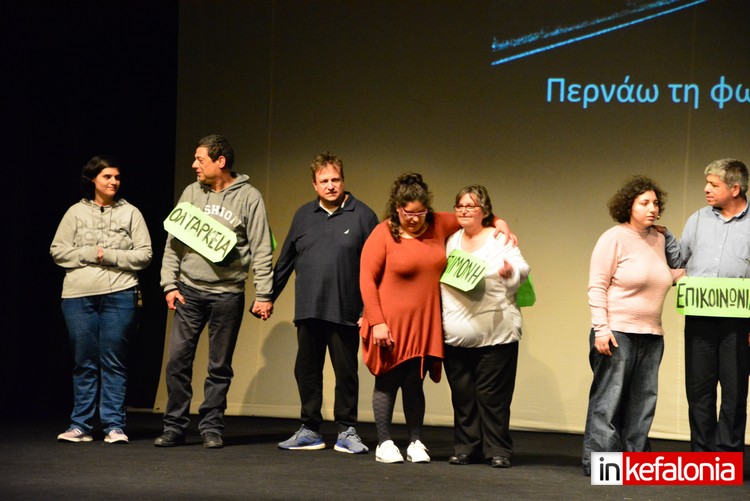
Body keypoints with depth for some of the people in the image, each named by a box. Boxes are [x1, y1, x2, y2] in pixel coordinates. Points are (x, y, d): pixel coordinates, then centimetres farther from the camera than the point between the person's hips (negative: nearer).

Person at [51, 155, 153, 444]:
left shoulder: (130, 213, 7)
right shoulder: (76, 213, 9)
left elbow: (144, 255, 1)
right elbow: (58, 251, 4)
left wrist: (109, 256, -9)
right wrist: (90, 254, -8)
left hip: (119, 295, -1)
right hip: (79, 297, 1)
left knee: (114, 363, -1)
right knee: (84, 363, 5)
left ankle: (114, 426, 3)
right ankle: (80, 426, 9)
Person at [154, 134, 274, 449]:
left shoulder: (248, 197, -3)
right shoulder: (191, 193, 7)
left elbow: (261, 251, -4)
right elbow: (173, 243, 9)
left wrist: (263, 295, -9)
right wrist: (170, 285, 1)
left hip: (227, 293, -3)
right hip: (189, 291, 3)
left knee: (220, 367, 5)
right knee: (177, 361, 0)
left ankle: (211, 427, 14)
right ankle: (174, 426, 9)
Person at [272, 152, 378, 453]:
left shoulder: (362, 215, 1)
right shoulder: (304, 216, 12)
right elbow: (285, 262, 18)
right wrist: (267, 297, 15)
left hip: (345, 312, -3)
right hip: (308, 311, 4)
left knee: (346, 372, 2)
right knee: (307, 372, 7)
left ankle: (347, 431, 12)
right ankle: (310, 431, 17)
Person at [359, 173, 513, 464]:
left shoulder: (439, 225, 5)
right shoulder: (383, 234, -8)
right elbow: (367, 279, -10)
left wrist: (500, 224, 2)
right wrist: (377, 322, -15)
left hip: (425, 325, 3)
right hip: (390, 324, -3)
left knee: (414, 383, 8)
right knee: (388, 382, 4)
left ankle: (416, 443, 14)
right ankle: (384, 444, 10)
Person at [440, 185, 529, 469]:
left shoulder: (499, 240, 0)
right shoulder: (451, 241, 14)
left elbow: (522, 270, -12)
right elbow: (439, 280, 20)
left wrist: (510, 271, -35)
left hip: (495, 336, -4)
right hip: (456, 336, 4)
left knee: (492, 395, -5)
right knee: (462, 395, 6)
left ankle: (498, 451, 2)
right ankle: (464, 448, 14)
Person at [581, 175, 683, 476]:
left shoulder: (658, 239, 12)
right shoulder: (614, 238, -6)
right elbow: (596, 286, -9)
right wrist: (601, 329, -16)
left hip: (651, 336, 7)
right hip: (617, 333, -6)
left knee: (643, 401, 7)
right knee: (609, 399, -5)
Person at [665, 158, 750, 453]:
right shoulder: (699, 219, 12)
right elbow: (679, 259, 18)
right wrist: (663, 237, 4)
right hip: (699, 320, 3)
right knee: (699, 389, 7)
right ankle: (702, 454, 15)